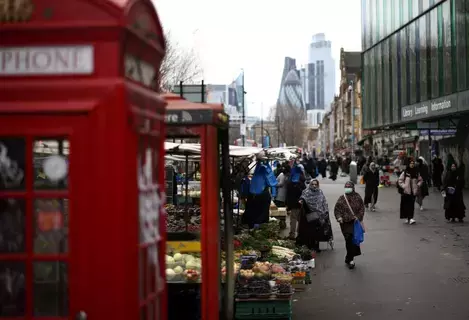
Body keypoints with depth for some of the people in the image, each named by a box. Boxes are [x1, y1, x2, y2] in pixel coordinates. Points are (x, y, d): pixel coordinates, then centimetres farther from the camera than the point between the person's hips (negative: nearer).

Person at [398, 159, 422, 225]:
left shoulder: (416, 173, 6)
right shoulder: (405, 172, -2)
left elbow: (420, 180, 18)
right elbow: (400, 180, 2)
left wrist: (418, 185, 4)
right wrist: (403, 186, -7)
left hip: (413, 192, 2)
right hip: (406, 192, -2)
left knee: (412, 205, -2)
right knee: (406, 205, -2)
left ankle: (410, 218, -1)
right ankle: (407, 218, 6)